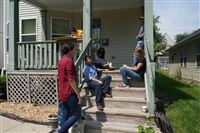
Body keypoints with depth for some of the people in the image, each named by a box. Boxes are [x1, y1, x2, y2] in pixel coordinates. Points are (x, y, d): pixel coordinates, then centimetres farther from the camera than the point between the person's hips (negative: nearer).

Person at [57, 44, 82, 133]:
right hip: (70, 93, -9)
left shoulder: (61, 61, 12)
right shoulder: (69, 61, -17)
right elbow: (71, 80, -21)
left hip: (63, 93, 9)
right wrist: (78, 94, -17)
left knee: (65, 115, 13)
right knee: (77, 114, 3)